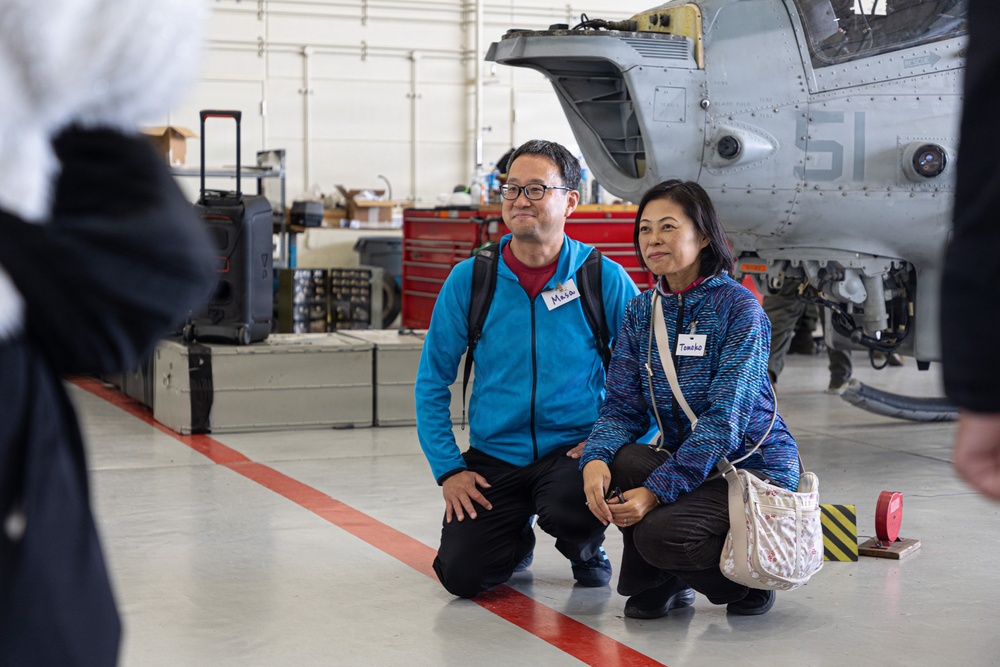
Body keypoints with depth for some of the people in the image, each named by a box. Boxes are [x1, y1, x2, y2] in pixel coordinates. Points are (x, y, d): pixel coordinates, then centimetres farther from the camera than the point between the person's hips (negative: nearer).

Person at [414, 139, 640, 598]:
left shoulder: (604, 278, -5)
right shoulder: (469, 279, -1)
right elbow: (432, 383, 5)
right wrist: (448, 469, -4)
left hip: (574, 449, -2)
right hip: (494, 457, 2)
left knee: (566, 506, -34)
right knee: (461, 573, -14)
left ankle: (587, 550, 6)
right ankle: (516, 538, 23)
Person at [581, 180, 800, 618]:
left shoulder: (739, 308, -15)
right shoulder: (642, 311, 4)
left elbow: (724, 418, -22)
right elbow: (622, 406, -1)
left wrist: (657, 490, -29)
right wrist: (596, 459, -24)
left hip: (754, 467, -6)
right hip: (682, 459, 6)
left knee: (661, 533, -31)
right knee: (615, 464, -26)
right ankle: (661, 581, 1)